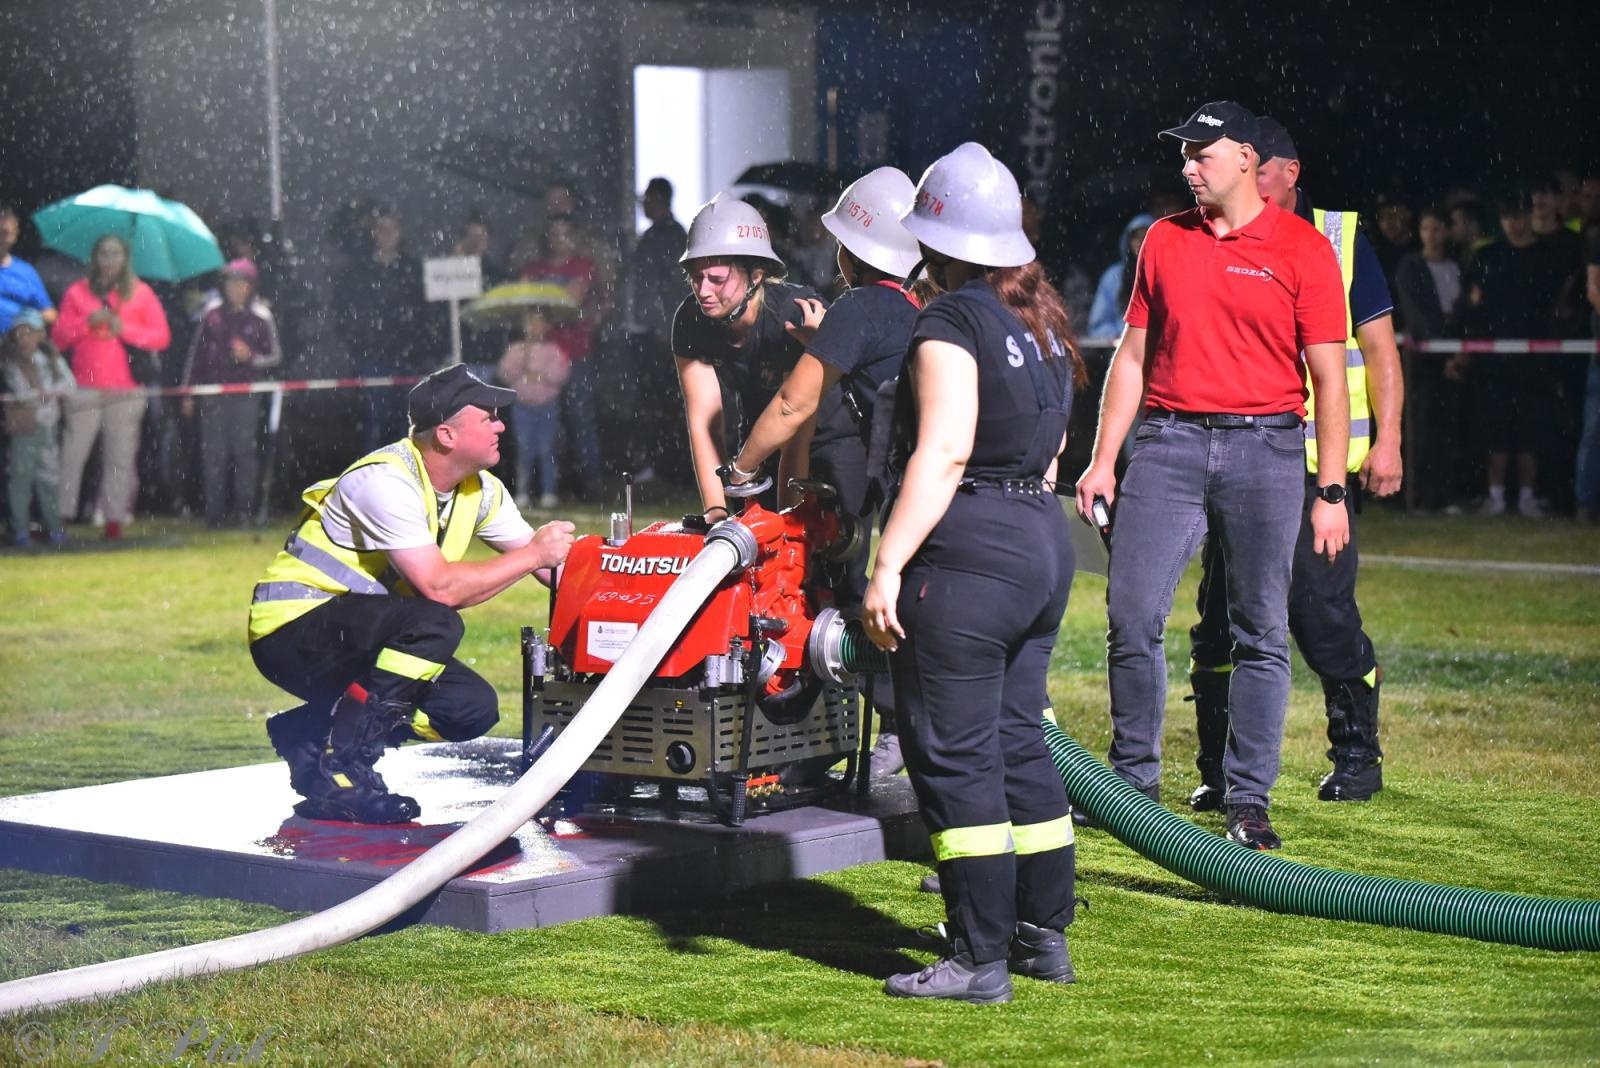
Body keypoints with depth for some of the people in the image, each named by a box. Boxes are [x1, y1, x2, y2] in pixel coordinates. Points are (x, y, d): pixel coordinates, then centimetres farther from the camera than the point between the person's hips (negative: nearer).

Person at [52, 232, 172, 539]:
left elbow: (162, 337, 4)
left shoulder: (141, 293, 9)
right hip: (84, 390, 0)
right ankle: (59, 516, -4)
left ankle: (114, 519, 0)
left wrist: (124, 329, -8)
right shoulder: (77, 292, 10)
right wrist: (87, 322, -9)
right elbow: (59, 338, 7)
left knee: (121, 457, -4)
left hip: (126, 390, 0)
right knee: (72, 454, -7)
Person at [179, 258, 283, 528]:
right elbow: (196, 352, 9)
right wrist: (188, 392, 8)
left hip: (245, 395, -1)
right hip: (213, 393, 1)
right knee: (213, 453, 0)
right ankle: (214, 513, 4)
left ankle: (244, 511, 6)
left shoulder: (261, 317, 1)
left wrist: (252, 357, -14)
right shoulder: (211, 314, 5)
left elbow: (276, 356, 6)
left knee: (244, 450, -2)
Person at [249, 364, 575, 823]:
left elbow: (551, 562, 9)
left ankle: (309, 732, 7)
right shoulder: (385, 480, -23)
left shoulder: (479, 489, 4)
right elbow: (438, 586, -29)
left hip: (358, 639, 9)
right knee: (436, 624, -31)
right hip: (292, 628, -9)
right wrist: (533, 554, -21)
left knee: (472, 706, -6)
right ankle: (340, 773, -24)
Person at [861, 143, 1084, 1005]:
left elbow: (943, 453, -22)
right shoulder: (1041, 323, 14)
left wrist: (888, 564, -23)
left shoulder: (950, 324, -13)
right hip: (1043, 543, 9)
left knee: (953, 754, -3)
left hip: (966, 548, -9)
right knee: (1017, 740, 16)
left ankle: (980, 959, -2)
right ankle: (1044, 934, 23)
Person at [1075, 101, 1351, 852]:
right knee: (1131, 616, -2)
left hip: (1265, 449, -3)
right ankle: (1134, 781, 12)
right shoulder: (1164, 240, 12)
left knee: (1260, 632, 1)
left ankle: (1248, 802, 8)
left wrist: (1331, 491, -6)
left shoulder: (1301, 248, 0)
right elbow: (1133, 354, 15)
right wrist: (1103, 459, 9)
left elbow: (1329, 375, -1)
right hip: (1168, 443, 3)